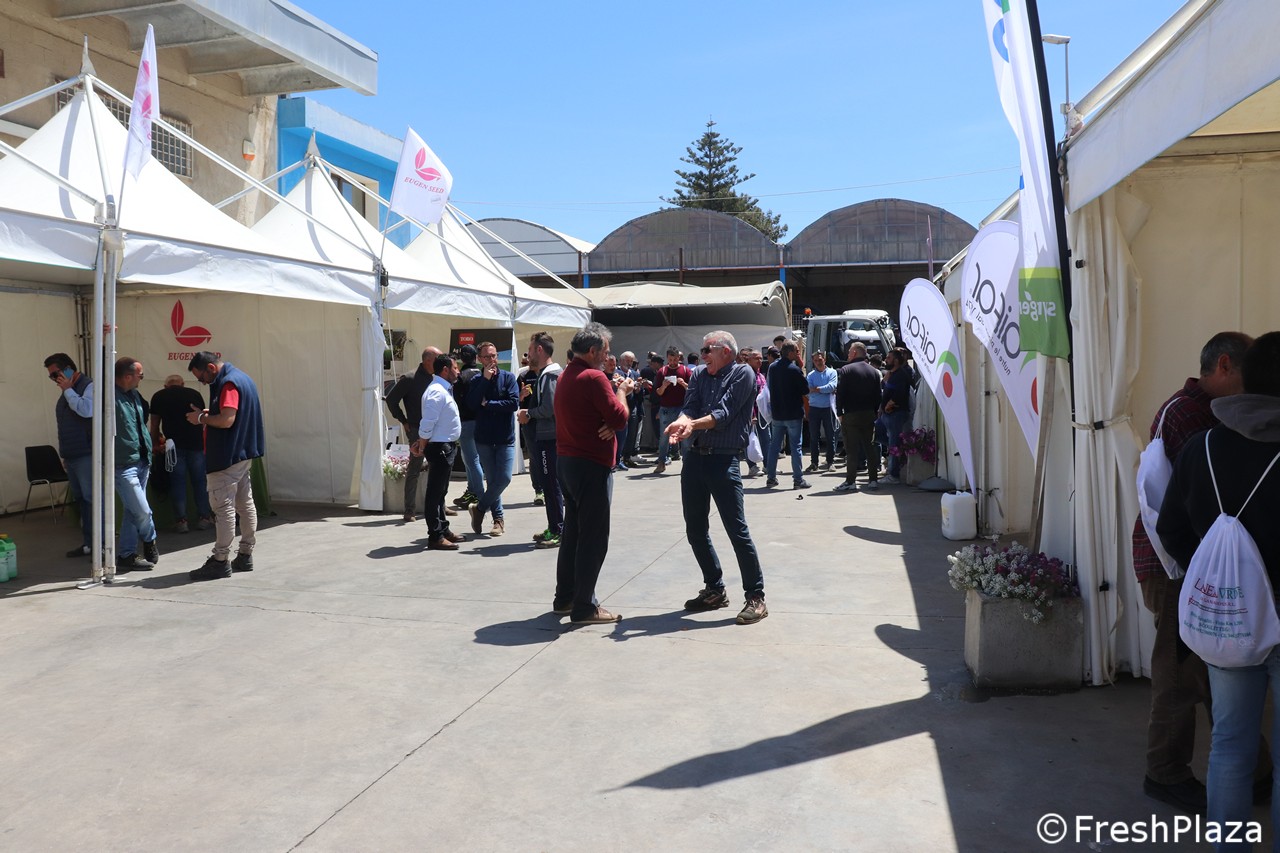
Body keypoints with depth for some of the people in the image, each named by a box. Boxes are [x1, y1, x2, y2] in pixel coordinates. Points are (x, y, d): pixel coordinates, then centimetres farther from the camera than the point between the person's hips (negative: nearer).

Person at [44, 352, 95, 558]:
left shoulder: (89, 386, -7)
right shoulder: (66, 392, 19)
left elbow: (86, 410, -26)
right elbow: (65, 427, 23)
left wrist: (68, 390, -13)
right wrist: (65, 454, 21)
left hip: (86, 456, -9)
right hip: (72, 457, 9)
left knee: (92, 500, -9)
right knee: (82, 500, 10)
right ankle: (88, 543, 15)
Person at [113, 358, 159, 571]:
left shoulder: (134, 395, 11)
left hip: (141, 461, 8)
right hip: (124, 465, -8)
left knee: (132, 512, 12)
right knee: (143, 511, -5)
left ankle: (127, 555, 20)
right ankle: (150, 542, 21)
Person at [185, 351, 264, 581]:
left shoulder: (228, 383, -17)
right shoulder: (240, 377, 15)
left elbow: (226, 420, -25)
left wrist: (201, 418, -10)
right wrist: (207, 413, 11)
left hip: (228, 456, -11)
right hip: (244, 453, 11)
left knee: (222, 505, -7)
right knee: (245, 503, 12)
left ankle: (220, 561, -4)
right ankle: (245, 556, 19)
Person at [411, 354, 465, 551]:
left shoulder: (444, 389, 15)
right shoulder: (437, 392, -18)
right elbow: (427, 424, -22)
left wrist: (421, 445, 12)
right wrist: (422, 447, -12)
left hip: (447, 446, 10)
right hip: (439, 447, -10)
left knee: (440, 491, 18)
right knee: (435, 492, -5)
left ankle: (443, 530, 28)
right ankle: (435, 537, -2)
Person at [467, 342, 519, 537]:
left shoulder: (508, 377, -2)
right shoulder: (476, 380, 4)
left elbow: (514, 402, -14)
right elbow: (471, 403, -13)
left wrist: (487, 404, -9)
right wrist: (485, 379, -14)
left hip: (505, 438, -1)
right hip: (484, 438, 1)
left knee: (503, 479, -8)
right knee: (492, 480, 7)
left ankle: (480, 508, 12)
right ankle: (498, 518, 18)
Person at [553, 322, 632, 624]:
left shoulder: (565, 376, 13)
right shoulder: (594, 377, -17)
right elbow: (620, 418, -16)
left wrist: (608, 423, -6)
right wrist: (621, 391, 1)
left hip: (566, 460, 10)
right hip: (592, 465, -10)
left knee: (573, 531, 17)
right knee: (593, 537, -3)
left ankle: (564, 598, 25)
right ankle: (584, 607, 0)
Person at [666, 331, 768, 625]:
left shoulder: (743, 374, -4)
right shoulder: (700, 374, 13)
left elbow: (724, 414, -14)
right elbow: (689, 408, 1)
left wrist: (694, 425, -27)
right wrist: (682, 421, -21)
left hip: (724, 460, -7)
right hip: (695, 457, 7)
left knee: (737, 530, -6)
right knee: (695, 530, 12)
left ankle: (755, 597, 3)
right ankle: (714, 590, 26)